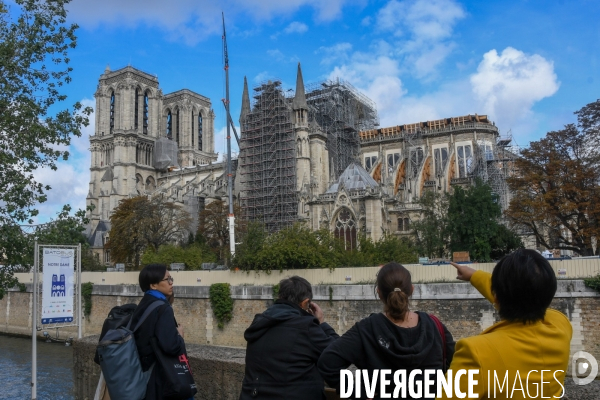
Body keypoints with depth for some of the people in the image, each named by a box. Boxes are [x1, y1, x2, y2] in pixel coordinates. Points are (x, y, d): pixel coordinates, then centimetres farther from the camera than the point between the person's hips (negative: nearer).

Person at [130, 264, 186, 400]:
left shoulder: (143, 305, 7)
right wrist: (179, 334, -11)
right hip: (159, 376, -9)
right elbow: (171, 346, -30)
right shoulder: (163, 309, -20)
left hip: (144, 371, 9)